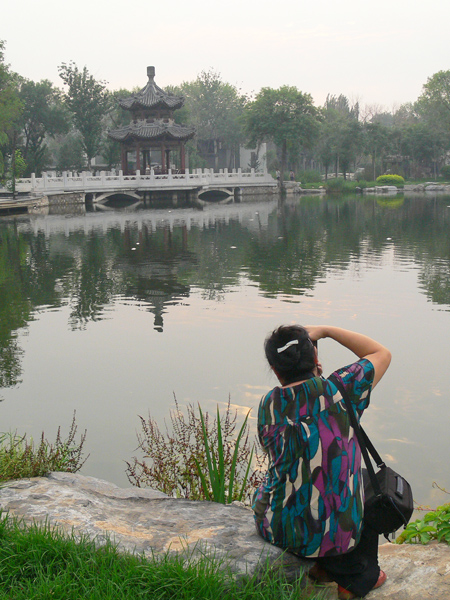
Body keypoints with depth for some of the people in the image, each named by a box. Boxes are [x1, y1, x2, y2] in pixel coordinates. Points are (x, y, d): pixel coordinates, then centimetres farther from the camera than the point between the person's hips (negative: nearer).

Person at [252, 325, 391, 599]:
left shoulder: (269, 404, -8)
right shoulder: (338, 389, -15)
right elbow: (382, 353, 2)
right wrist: (325, 330, 2)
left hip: (274, 528, 3)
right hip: (333, 535, -2)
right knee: (371, 485, 29)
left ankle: (327, 567, 38)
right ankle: (360, 578, 41)